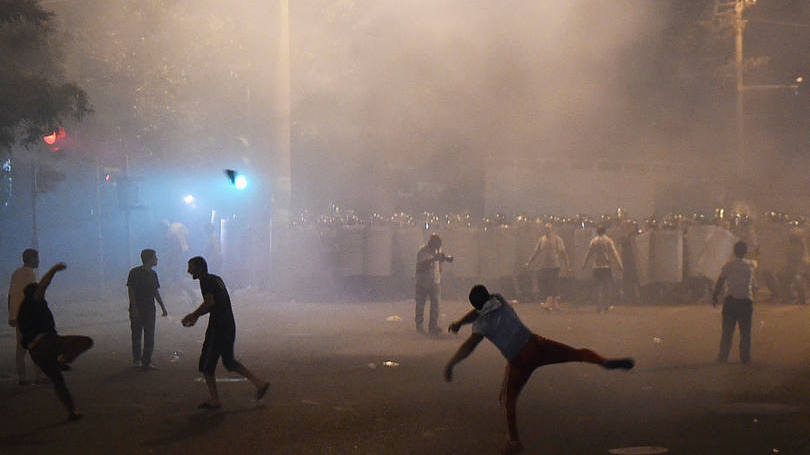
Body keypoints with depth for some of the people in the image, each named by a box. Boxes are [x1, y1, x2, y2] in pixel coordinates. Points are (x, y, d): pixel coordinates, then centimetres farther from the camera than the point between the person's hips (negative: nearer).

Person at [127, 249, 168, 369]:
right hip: (137, 309, -5)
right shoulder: (135, 272, -8)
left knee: (149, 337, 0)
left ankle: (146, 362, 3)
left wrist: (163, 307, 15)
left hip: (149, 309, 5)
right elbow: (131, 290, -10)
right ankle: (136, 359, 20)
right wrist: (134, 308, -18)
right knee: (136, 335, 5)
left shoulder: (153, 273, 10)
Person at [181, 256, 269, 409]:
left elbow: (209, 302, -19)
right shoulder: (216, 279, 19)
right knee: (229, 362, 18)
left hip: (218, 326, -9)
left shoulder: (206, 281, -9)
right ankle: (259, 383, 11)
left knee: (206, 364, 1)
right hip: (229, 326, 9)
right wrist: (196, 316, 21)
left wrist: (193, 315, -9)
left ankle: (214, 400, 3)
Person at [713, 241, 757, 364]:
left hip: (731, 300, 0)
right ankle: (745, 357, 8)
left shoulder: (728, 265, -3)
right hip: (746, 301, 0)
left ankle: (723, 357, 6)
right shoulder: (751, 265, 1)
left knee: (727, 331, 5)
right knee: (745, 332, 7)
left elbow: (720, 283, 1)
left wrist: (715, 297, 12)